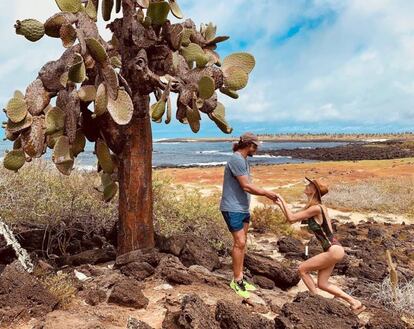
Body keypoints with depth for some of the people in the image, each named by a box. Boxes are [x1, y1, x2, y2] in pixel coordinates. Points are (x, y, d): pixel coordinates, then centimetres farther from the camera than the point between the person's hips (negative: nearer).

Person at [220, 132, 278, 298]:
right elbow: (246, 186, -21)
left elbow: (248, 185, 11)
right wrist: (266, 193, -13)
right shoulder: (236, 160, -18)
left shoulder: (244, 160, 12)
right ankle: (236, 281, 5)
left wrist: (266, 194, 6)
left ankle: (239, 277, 22)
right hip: (233, 208, -10)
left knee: (242, 243, 12)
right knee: (239, 243, -7)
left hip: (243, 208, 10)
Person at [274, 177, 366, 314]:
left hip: (334, 250, -10)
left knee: (303, 269, -1)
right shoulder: (312, 208, 9)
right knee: (322, 284, 14)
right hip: (333, 250, 10)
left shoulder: (316, 208, -19)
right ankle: (355, 303, 20)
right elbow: (292, 218, 14)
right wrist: (280, 205, 12)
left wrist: (283, 200, -8)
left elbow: (292, 218, -19)